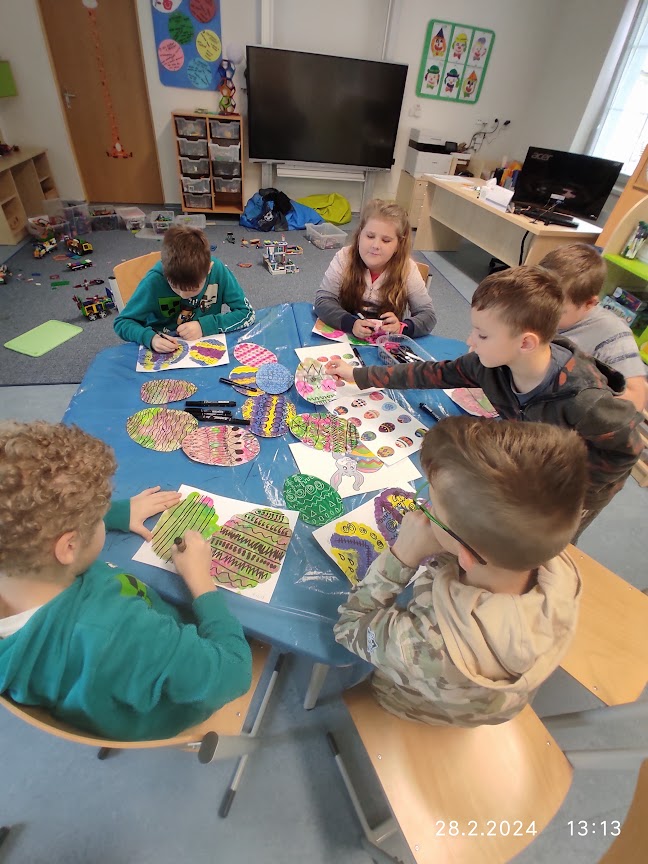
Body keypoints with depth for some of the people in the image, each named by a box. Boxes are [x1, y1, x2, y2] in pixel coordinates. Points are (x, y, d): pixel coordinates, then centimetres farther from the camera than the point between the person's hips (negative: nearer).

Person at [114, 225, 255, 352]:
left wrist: (205, 325, -25)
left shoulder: (217, 270, -19)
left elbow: (247, 313, -14)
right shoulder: (155, 281, -20)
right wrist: (150, 337, -31)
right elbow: (122, 322, -11)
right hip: (163, 353, -1)